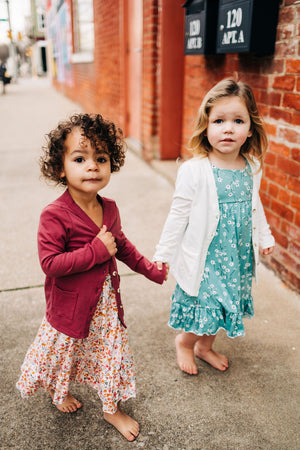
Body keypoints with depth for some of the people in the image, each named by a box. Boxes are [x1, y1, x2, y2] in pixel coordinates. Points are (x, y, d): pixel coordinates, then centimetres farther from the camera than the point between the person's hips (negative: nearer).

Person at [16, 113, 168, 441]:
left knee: (113, 351, 16)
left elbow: (122, 245, 12)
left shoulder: (109, 208, -4)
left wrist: (152, 270, 15)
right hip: (69, 306, -5)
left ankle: (112, 408, 41)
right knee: (63, 353, 19)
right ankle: (58, 392, 54)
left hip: (106, 304, 5)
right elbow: (49, 263, -28)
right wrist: (95, 251, -29)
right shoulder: (55, 215, -24)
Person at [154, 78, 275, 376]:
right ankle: (184, 342, 39)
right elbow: (178, 216, -12)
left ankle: (205, 346, 46)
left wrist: (265, 237, 24)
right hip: (204, 257, -5)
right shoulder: (194, 172, -19)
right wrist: (163, 255, -7)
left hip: (238, 256, 5)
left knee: (220, 306, 19)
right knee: (201, 304, 6)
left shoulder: (252, 169, -3)